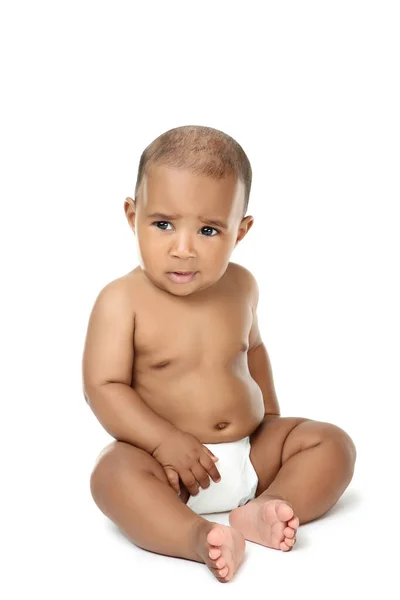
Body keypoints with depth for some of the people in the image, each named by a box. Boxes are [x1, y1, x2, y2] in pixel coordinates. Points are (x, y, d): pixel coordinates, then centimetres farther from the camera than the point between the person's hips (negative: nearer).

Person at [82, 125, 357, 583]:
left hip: (252, 451, 5)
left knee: (332, 443, -8)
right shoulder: (121, 300, -13)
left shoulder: (240, 286, 3)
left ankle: (261, 511, -25)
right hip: (170, 460, -5)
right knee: (113, 473, -33)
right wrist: (165, 440, -24)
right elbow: (103, 386, -16)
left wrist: (269, 415, 15)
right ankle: (198, 536, -43)